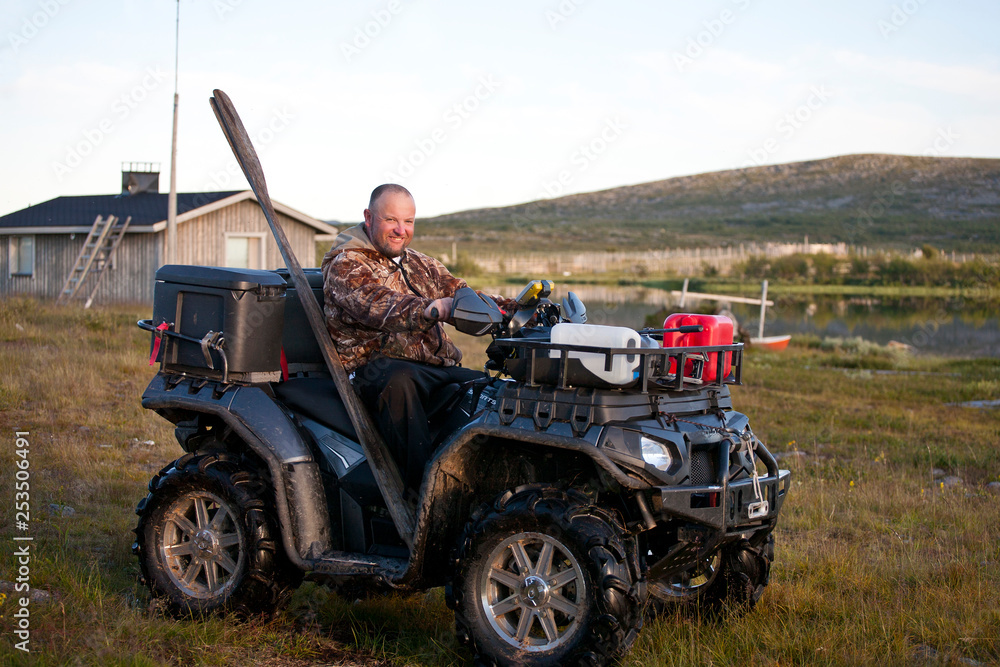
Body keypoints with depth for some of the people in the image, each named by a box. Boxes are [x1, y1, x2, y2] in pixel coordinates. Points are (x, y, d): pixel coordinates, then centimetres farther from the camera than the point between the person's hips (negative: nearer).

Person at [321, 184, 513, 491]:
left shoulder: (420, 264, 25)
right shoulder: (346, 266, -1)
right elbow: (378, 306, -22)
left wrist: (514, 308, -5)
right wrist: (429, 310, -42)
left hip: (439, 369, 7)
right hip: (376, 369, -7)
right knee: (399, 380, -40)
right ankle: (423, 485, -41)